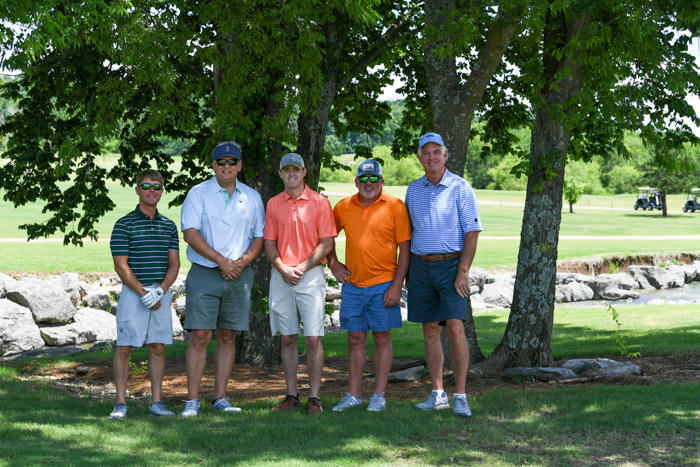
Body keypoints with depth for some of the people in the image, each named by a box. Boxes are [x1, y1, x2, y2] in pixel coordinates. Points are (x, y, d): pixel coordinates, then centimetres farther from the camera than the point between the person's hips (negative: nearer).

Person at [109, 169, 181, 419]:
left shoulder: (169, 226, 11)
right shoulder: (124, 225, -3)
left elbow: (174, 264, 8)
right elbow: (121, 266, -7)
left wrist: (160, 290, -8)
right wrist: (143, 293, -13)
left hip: (161, 294, 4)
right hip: (133, 293, -4)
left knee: (158, 348, 5)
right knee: (124, 348, -3)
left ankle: (156, 402, 10)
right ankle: (121, 403, 2)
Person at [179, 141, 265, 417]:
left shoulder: (252, 197, 11)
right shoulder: (198, 194, 1)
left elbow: (260, 236, 11)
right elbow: (190, 233, -8)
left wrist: (243, 261, -7)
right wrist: (221, 260, -14)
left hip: (240, 275, 3)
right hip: (204, 274, -3)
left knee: (227, 337, 6)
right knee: (200, 336, -7)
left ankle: (220, 398, 11)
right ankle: (192, 401, -4)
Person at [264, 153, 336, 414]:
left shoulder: (320, 202, 2)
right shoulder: (273, 204, 11)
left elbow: (326, 243, -2)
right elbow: (269, 243, 10)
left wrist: (301, 268, -11)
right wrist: (283, 269, -6)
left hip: (311, 275, -3)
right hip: (281, 277, 3)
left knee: (313, 339, -7)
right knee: (287, 339, 6)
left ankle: (314, 397, -2)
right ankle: (291, 394, 13)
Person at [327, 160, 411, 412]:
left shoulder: (395, 206, -3)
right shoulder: (344, 207, 7)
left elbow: (405, 248, -5)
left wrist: (397, 285, -11)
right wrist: (333, 264, 9)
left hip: (383, 285, -3)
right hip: (353, 284, 3)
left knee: (382, 338, 2)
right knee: (355, 338, 7)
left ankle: (379, 396, 8)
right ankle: (354, 395, 13)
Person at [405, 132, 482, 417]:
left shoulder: (460, 188, -5)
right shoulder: (413, 190, 10)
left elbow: (472, 232, -7)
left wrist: (463, 272, -15)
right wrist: (407, 271, 11)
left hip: (451, 265, -5)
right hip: (421, 266, 5)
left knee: (455, 328, -14)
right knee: (430, 330, 6)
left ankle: (460, 396, -9)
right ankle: (438, 394, 12)